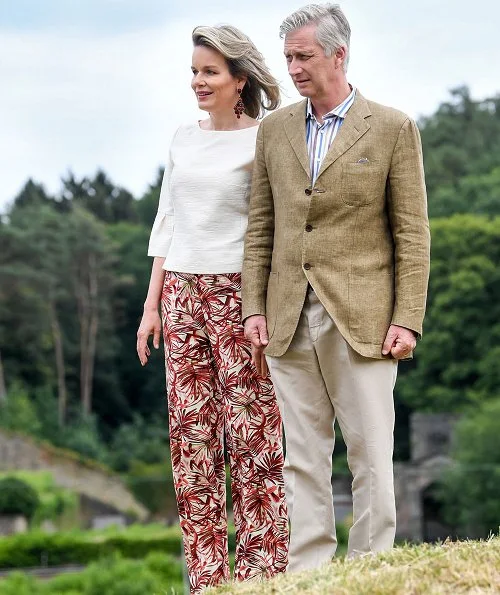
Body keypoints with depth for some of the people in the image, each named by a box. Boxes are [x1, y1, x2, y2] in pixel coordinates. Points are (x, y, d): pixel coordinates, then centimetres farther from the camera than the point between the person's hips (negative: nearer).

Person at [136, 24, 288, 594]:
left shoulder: (264, 141, -4)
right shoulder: (183, 138, 14)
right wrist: (152, 303, 12)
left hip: (240, 292, -6)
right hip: (182, 292, 6)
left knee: (252, 435, -5)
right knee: (191, 436, 3)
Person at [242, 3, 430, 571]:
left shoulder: (393, 129, 0)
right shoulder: (275, 128, 11)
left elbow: (412, 233, -1)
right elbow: (261, 226, 12)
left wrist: (408, 319, -8)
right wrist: (254, 307, 4)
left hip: (360, 318, -4)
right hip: (290, 319, 4)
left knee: (371, 456, -2)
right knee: (302, 459, 7)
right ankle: (308, 576, 12)